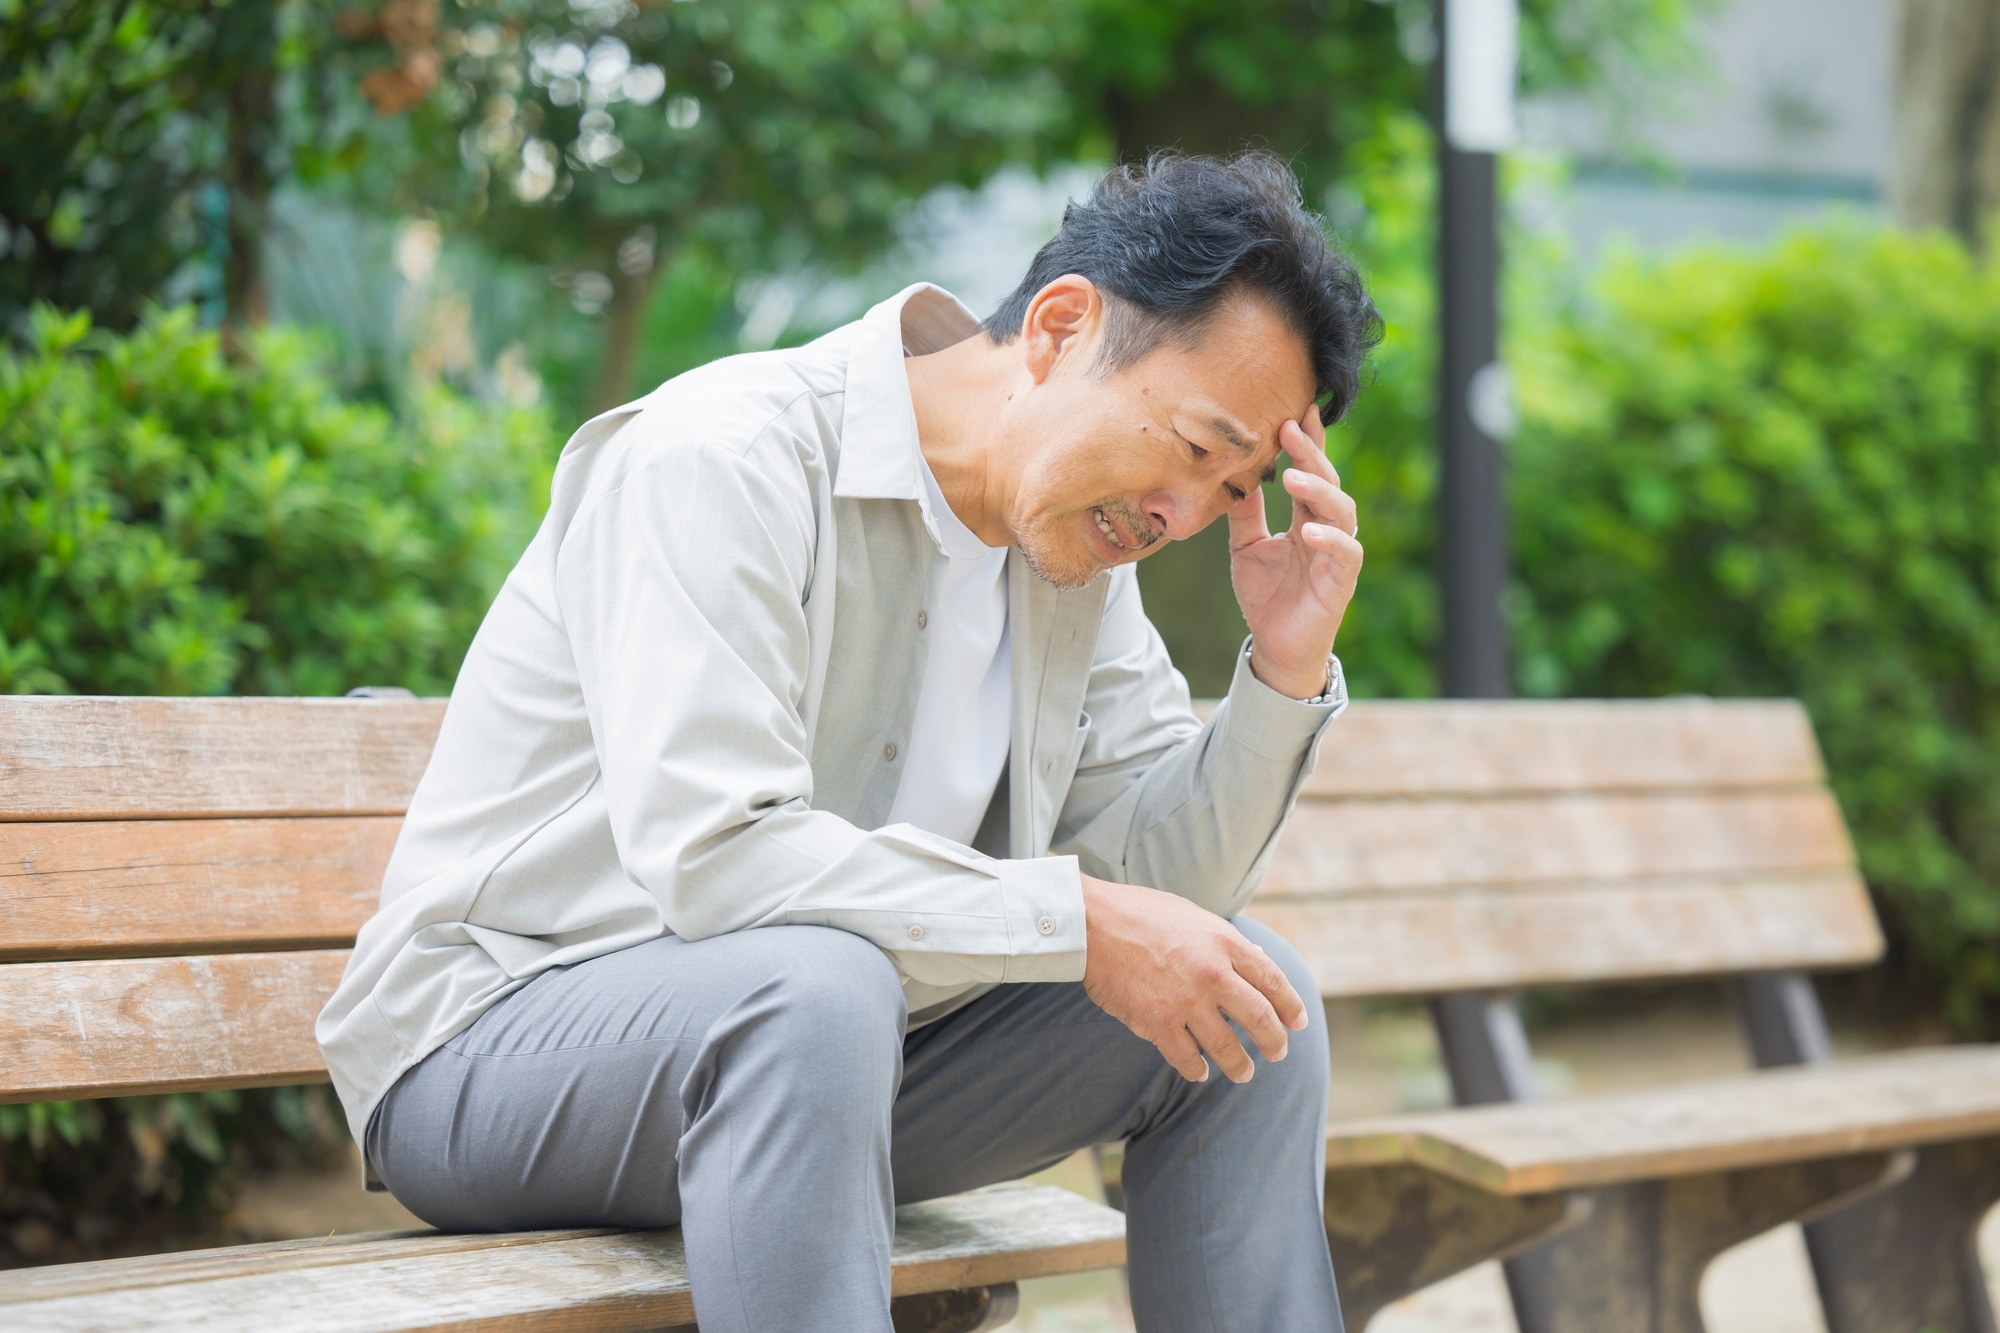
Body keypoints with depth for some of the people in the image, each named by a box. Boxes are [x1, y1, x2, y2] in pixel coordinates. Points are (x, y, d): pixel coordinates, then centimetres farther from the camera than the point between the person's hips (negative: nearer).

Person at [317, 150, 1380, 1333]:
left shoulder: (1078, 536, 3)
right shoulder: (724, 458, -22)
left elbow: (1160, 885, 2)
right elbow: (711, 852, -33)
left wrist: (1290, 670, -12)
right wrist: (1075, 923, -28)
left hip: (803, 1056, 7)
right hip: (491, 1045, -7)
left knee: (1253, 1000, -3)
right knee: (812, 985, -39)